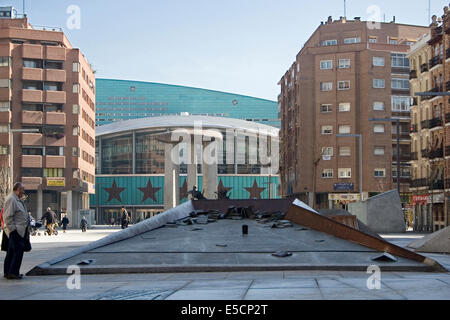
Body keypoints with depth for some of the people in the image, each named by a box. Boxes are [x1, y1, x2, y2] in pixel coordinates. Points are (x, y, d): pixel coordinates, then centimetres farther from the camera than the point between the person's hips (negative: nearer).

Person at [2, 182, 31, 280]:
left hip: (20, 231, 10)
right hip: (15, 231, -10)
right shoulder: (11, 199, -13)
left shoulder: (17, 200, 19)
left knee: (11, 252, 12)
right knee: (18, 251, -12)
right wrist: (13, 229, -19)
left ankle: (7, 272, 16)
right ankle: (12, 273, -11)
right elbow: (7, 217, -18)